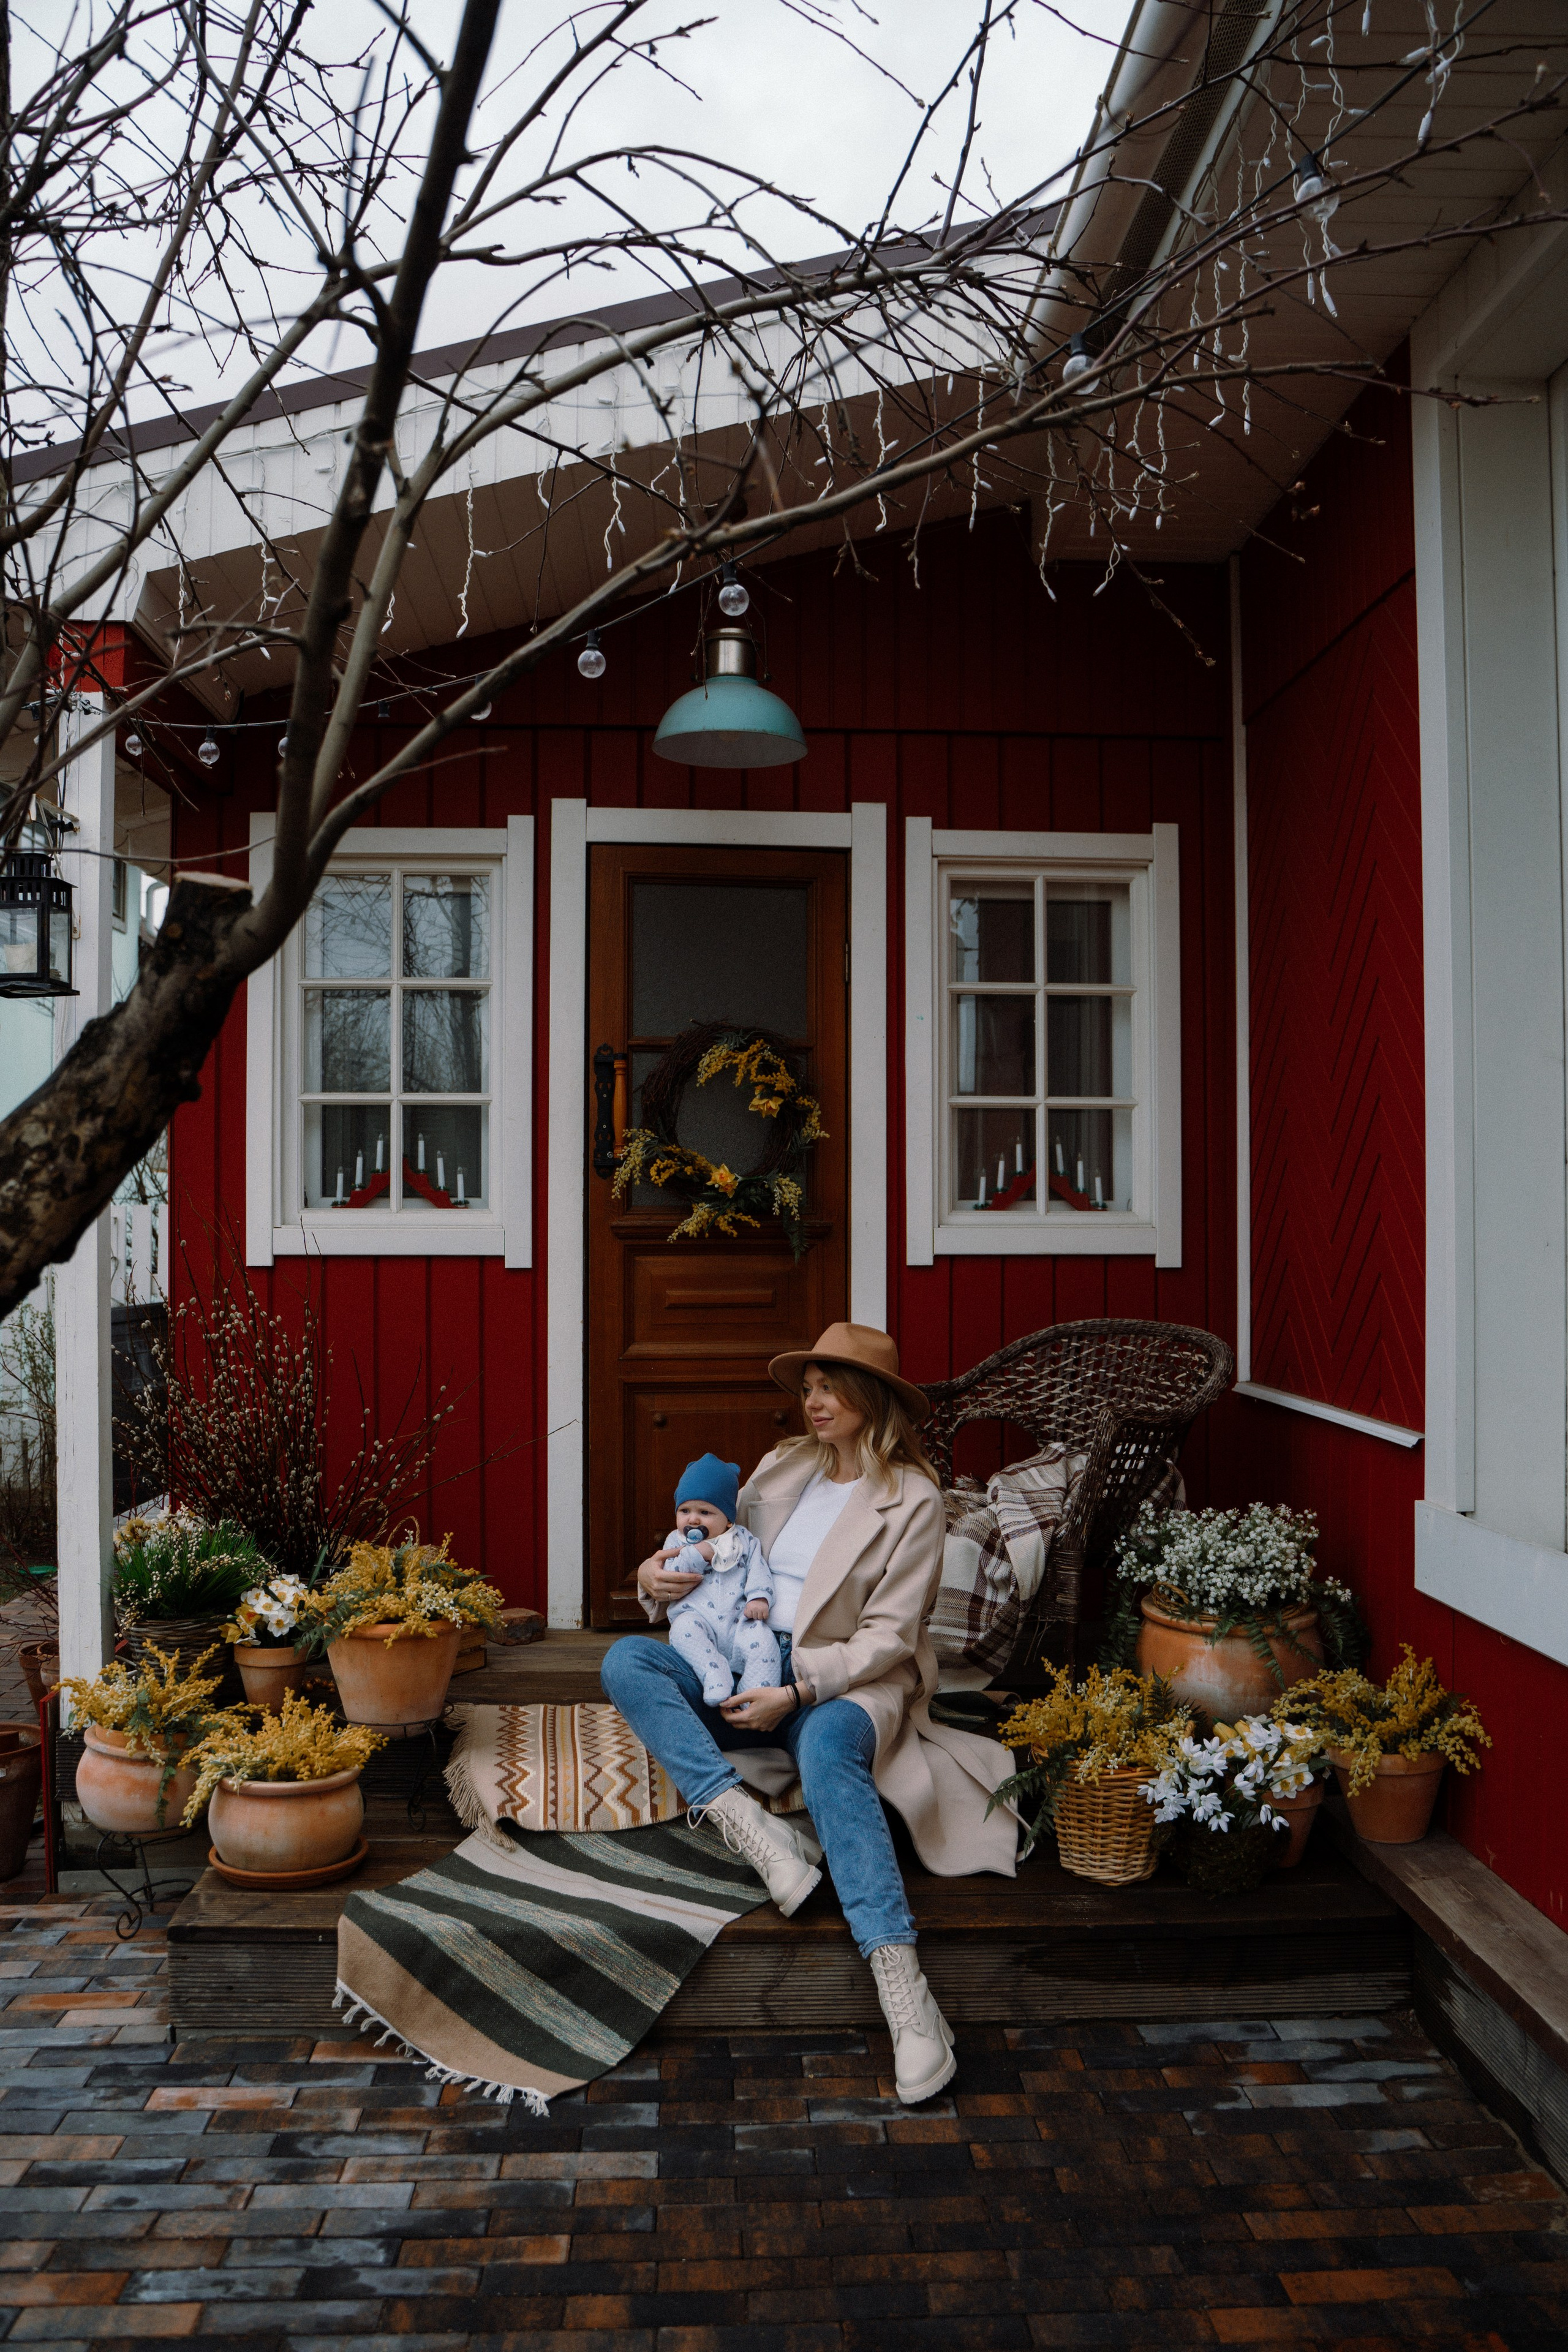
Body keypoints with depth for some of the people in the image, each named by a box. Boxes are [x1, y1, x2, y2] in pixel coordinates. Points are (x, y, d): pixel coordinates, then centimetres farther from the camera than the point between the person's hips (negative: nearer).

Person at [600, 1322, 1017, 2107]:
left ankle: (900, 1984, -49)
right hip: (745, 1665, 6)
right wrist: (659, 1577, -2)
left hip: (848, 1681, -6)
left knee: (827, 1749, -41)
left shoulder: (910, 1498, -3)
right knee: (625, 1661, -19)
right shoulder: (783, 1467, 14)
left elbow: (889, 1635, -8)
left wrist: (799, 1690, -22)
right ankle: (747, 1824, -35)